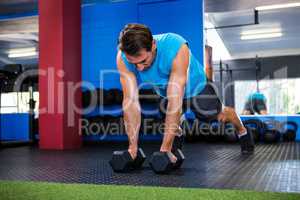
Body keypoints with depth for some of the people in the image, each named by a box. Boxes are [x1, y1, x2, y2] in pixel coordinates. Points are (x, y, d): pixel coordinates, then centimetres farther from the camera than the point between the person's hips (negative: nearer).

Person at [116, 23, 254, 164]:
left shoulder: (177, 49, -43)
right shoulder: (123, 57, -32)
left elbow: (174, 101, -43)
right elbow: (130, 101, -30)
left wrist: (166, 148, -42)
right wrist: (133, 145, -31)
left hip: (193, 87, -3)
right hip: (162, 91, 3)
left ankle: (243, 132, 37)